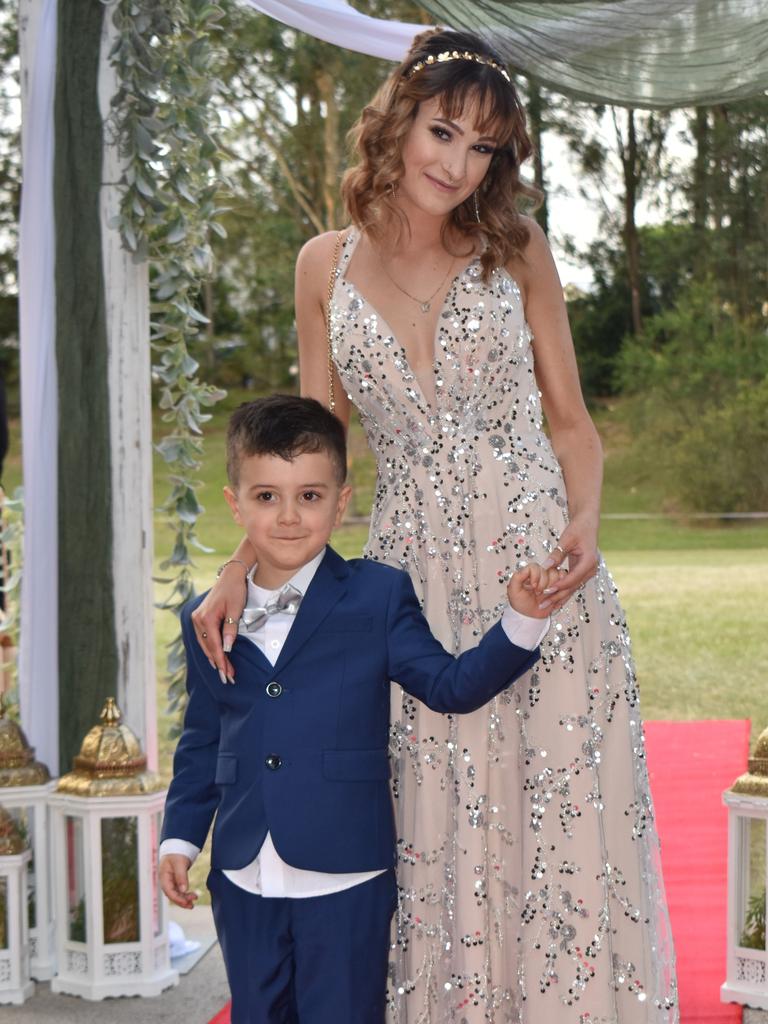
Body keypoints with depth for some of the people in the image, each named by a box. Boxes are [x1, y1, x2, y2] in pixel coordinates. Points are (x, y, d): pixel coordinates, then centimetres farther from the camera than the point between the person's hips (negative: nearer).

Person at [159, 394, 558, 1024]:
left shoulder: (379, 598, -4)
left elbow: (450, 684, -7)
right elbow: (202, 741, 14)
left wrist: (520, 621, -20)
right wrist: (180, 836, 9)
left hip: (346, 880, -3)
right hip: (244, 882, 4)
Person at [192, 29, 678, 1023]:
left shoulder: (515, 250, 4)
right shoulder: (326, 266, 7)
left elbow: (568, 419, 8)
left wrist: (584, 525, -11)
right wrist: (241, 570, -2)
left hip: (535, 565, -1)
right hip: (414, 572, 1)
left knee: (559, 820, 1)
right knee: (438, 832, 4)